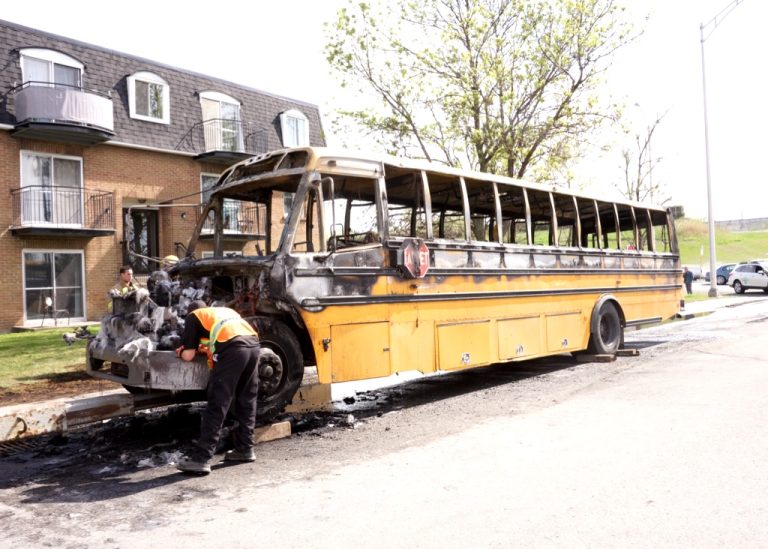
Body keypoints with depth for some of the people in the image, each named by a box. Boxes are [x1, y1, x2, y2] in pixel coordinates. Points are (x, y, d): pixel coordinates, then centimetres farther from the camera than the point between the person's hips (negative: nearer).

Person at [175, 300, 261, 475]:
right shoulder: (226, 310, 38)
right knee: (246, 401, 17)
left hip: (232, 349, -6)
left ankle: (200, 458, -2)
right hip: (253, 344, 6)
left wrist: (181, 352, 37)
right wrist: (210, 346, 44)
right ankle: (245, 449, 25)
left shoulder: (193, 316, 22)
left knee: (217, 404, -4)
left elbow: (188, 355, 16)